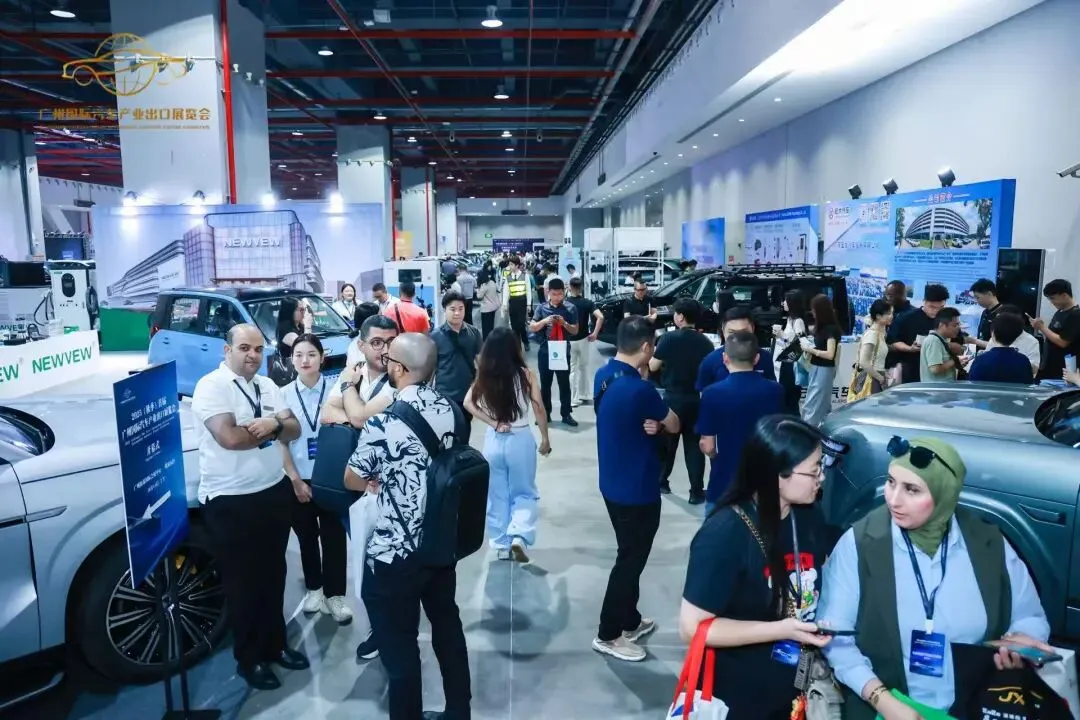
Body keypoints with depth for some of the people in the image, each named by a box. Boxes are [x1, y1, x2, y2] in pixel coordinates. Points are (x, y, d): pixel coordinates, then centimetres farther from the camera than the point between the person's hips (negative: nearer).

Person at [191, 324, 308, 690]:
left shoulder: (267, 386, 9)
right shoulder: (211, 386, -14)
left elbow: (294, 429, 5)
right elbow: (229, 438, -26)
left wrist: (272, 423, -16)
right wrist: (272, 428, -11)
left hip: (275, 493, 7)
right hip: (231, 502, -6)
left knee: (273, 576, 18)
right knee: (242, 583, 9)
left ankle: (275, 645, 36)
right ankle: (249, 659, 27)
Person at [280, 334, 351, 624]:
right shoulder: (284, 394, -3)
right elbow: (281, 442, -1)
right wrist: (295, 479, -5)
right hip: (298, 479, 2)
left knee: (333, 537, 5)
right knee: (306, 537, 16)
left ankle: (335, 595, 19)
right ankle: (314, 588, 33)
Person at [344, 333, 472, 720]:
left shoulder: (383, 422, -22)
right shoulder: (450, 410, -4)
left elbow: (352, 480, -7)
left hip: (394, 554, -7)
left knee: (398, 645, 10)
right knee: (447, 625, 22)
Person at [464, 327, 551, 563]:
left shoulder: (484, 375, -4)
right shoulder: (525, 374, -10)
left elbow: (468, 403, -12)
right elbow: (539, 409, -8)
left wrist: (494, 423, -12)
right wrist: (545, 439, 3)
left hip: (493, 440, 2)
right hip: (521, 439, -2)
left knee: (497, 495, 17)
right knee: (525, 492, 14)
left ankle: (502, 545, 23)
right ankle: (519, 536, -6)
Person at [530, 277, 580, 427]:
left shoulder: (570, 308, -1)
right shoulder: (542, 308, 1)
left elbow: (575, 331, 2)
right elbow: (531, 328, 0)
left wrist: (564, 323, -17)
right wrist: (545, 321, -17)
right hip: (545, 351, 1)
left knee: (564, 384, 6)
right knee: (545, 384, 10)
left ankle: (566, 414, 16)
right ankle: (545, 413, 21)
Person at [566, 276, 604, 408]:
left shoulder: (564, 303, -6)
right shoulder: (587, 303, -4)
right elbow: (600, 317, -17)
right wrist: (595, 334, -9)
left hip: (568, 340, -2)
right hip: (583, 339, 2)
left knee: (571, 370, 7)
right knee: (583, 367, 19)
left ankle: (573, 399, 8)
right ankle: (584, 395, 24)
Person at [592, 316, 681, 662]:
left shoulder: (603, 376, -1)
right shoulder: (640, 389, -27)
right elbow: (674, 425, -12)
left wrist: (650, 424, -9)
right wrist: (659, 421, 6)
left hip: (613, 483, 8)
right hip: (637, 489, -8)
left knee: (630, 554, 22)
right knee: (631, 559, 8)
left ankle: (630, 621, 38)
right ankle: (608, 634, 21)